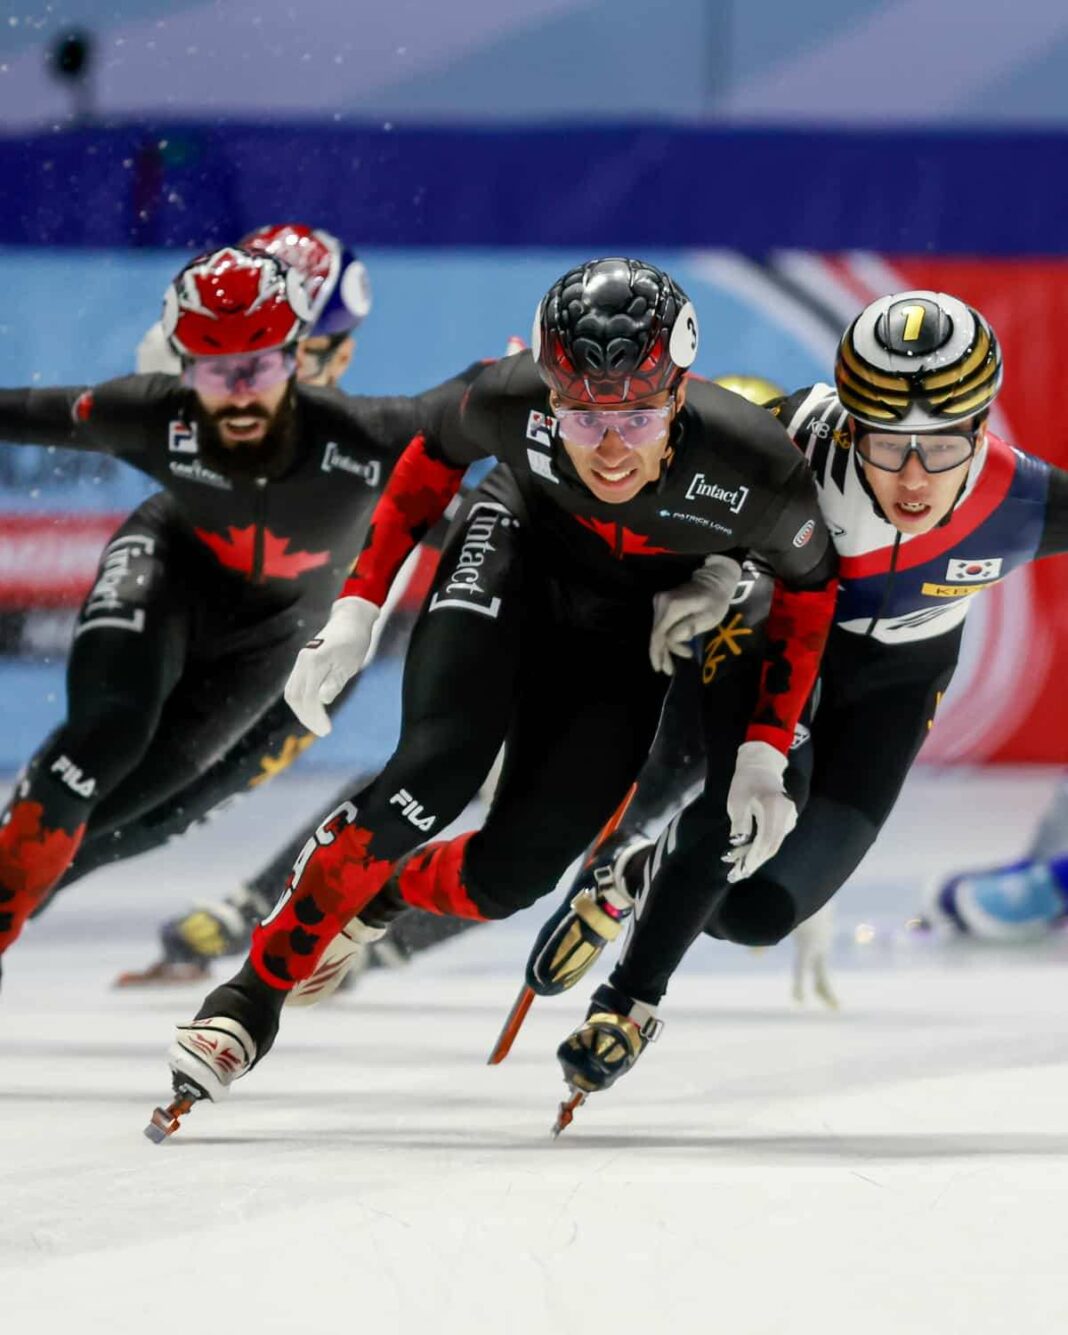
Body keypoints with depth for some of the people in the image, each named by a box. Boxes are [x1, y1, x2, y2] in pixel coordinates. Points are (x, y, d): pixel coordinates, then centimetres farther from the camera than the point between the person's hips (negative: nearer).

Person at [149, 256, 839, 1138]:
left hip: (638, 626, 0)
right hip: (522, 543, 0)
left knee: (513, 872, -12)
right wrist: (357, 610, -8)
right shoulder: (514, 403, -31)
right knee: (440, 768, -26)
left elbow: (810, 579, -11)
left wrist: (766, 750, -13)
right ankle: (259, 989, -12)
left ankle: (373, 898, 22)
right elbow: (437, 457, -6)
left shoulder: (755, 469, -34)